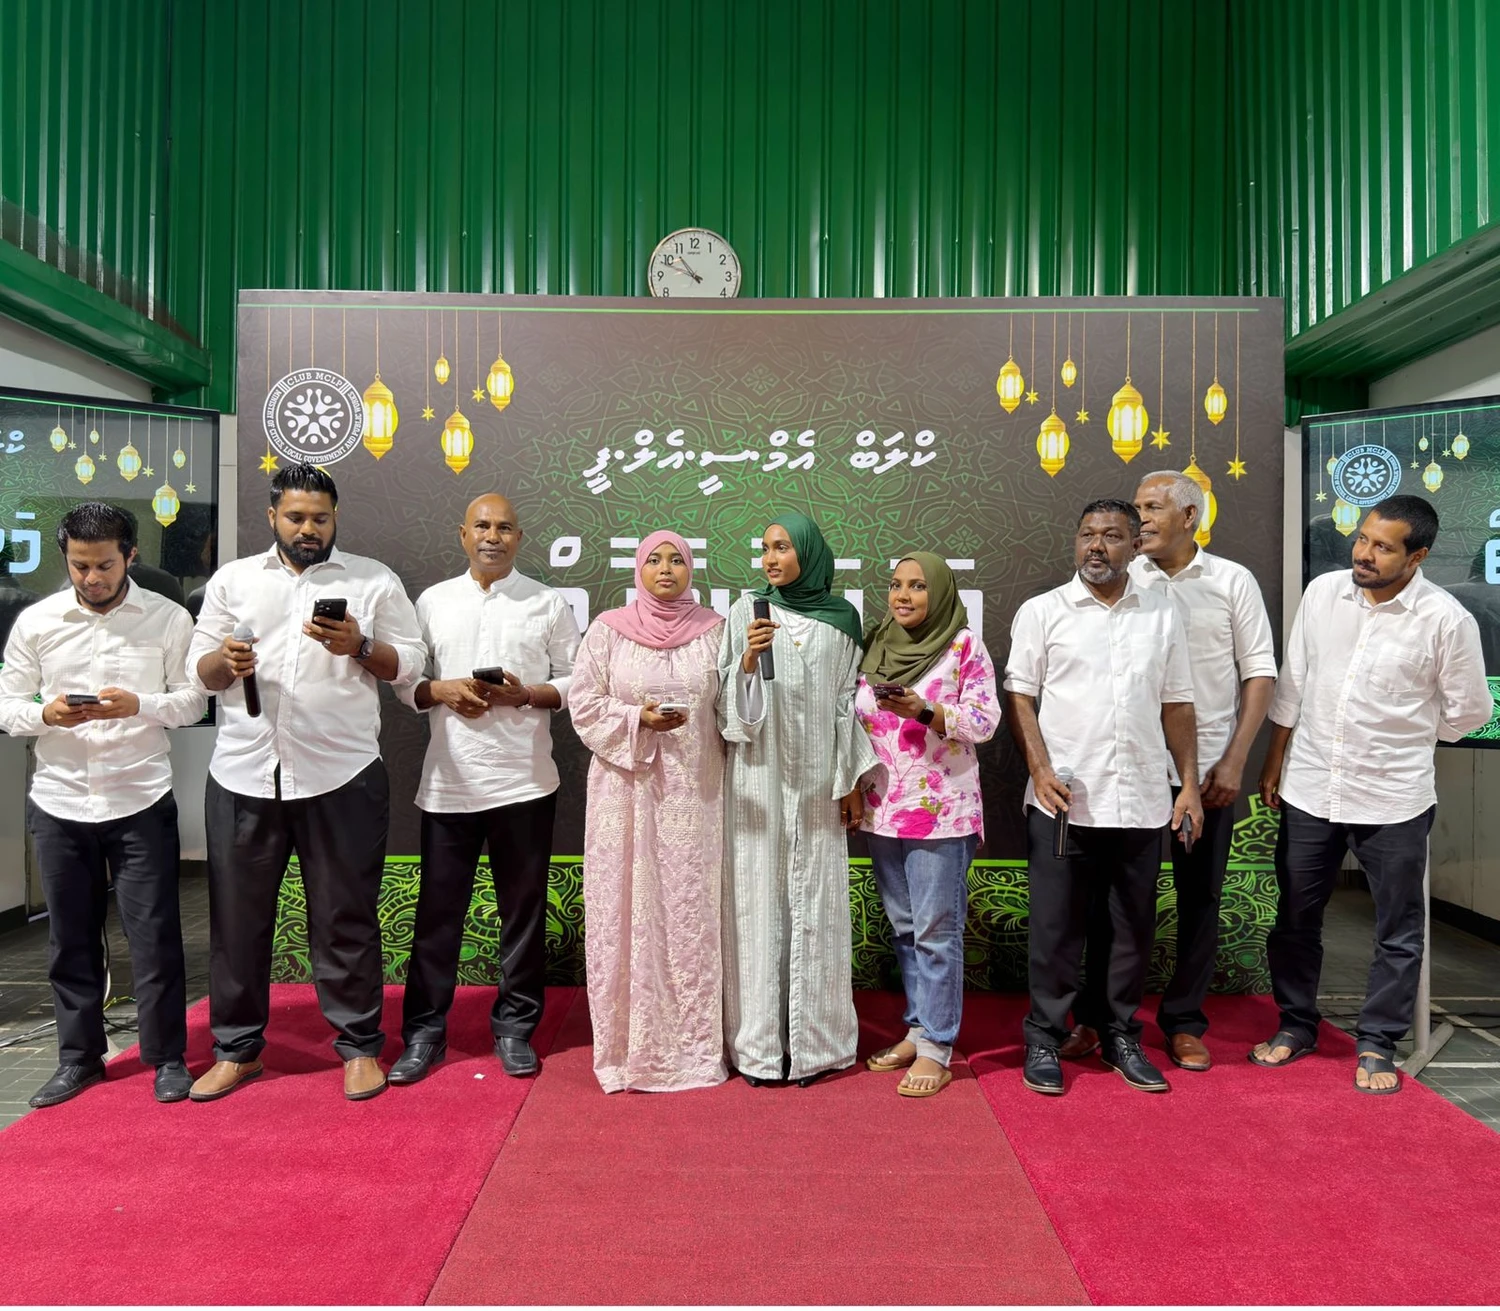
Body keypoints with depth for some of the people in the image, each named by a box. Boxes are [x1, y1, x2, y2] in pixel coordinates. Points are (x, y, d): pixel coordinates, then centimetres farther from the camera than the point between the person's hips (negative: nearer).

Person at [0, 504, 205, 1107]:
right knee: (70, 938, 12)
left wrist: (139, 705, -21)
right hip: (59, 804, 2)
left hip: (141, 803, -2)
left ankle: (168, 1057, 18)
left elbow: (192, 700, -2)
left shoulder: (168, 618, -2)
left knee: (155, 935, 3)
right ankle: (79, 1057, 29)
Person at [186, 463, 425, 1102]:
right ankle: (235, 1048, 27)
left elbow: (410, 663, 2)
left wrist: (359, 647, -15)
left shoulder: (374, 580, 6)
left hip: (342, 777, -2)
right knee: (237, 915, 10)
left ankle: (359, 1045, 20)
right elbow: (199, 669, 10)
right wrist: (224, 660, -12)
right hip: (243, 776, 3)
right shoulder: (233, 579, 12)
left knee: (345, 917, 5)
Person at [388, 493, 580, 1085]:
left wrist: (526, 693, -13)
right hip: (448, 783, 1)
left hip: (524, 781, -1)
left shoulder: (548, 604, 5)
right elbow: (403, 680, 9)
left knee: (523, 910, 8)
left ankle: (514, 1027, 23)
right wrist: (442, 691, -10)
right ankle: (423, 1032, 20)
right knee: (438, 911, 7)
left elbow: (576, 682, 3)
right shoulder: (432, 601, 10)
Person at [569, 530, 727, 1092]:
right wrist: (638, 719, -11)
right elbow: (583, 703, 1)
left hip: (694, 789, 1)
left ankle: (694, 1042, 16)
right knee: (627, 909, 2)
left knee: (691, 910, 3)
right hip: (627, 788, 0)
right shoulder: (608, 629, 4)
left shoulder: (714, 630, 6)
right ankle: (630, 1043, 15)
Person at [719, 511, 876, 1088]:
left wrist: (853, 782, 5)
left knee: (816, 904, 5)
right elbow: (729, 701, 0)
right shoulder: (747, 612, 2)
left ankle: (813, 1039, 17)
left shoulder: (842, 618, 6)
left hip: (816, 781, 1)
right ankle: (759, 1042, 13)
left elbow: (848, 702, 7)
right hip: (758, 778, -1)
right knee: (758, 901, 1)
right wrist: (747, 659, -19)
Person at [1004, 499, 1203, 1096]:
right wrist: (1041, 769, -12)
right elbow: (1020, 695, -1)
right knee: (1056, 926, 4)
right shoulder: (1042, 612, 1)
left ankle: (1122, 1036, 28)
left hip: (1142, 800, 3)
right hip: (1063, 800, -3)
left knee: (1135, 927, 12)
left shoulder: (1162, 614, 9)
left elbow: (1177, 704, 11)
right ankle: (1044, 1038, 19)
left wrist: (1190, 783, 5)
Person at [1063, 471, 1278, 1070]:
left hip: (1206, 768, 0)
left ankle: (1183, 1022, 25)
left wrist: (1234, 760, -5)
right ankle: (1094, 1016, 21)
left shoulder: (1233, 581, 2)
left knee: (1200, 898, 9)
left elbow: (1260, 672, 2)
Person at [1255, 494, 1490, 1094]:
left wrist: (1404, 740, 8)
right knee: (1295, 917, 14)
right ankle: (1296, 1024, 33)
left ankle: (1377, 1043, 29)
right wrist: (1275, 760, 9)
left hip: (1393, 801, -3)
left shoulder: (1447, 620, -13)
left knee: (1397, 931, 11)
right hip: (1308, 790, 3)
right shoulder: (1322, 592, -3)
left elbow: (1468, 712, -1)